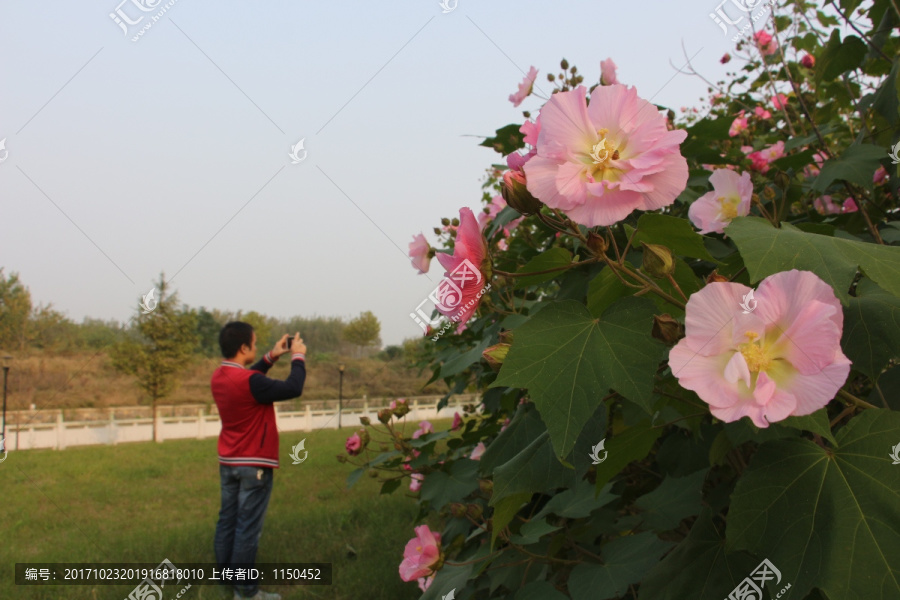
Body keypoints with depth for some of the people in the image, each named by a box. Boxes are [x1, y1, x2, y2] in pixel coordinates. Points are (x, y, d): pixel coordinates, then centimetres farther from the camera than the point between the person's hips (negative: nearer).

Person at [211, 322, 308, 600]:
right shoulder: (249, 381, -24)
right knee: (248, 529, -2)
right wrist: (298, 357, -5)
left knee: (227, 522, 12)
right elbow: (293, 388, -19)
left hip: (227, 462, 8)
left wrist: (271, 357, 16)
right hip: (254, 465, -8)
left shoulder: (218, 377, 3)